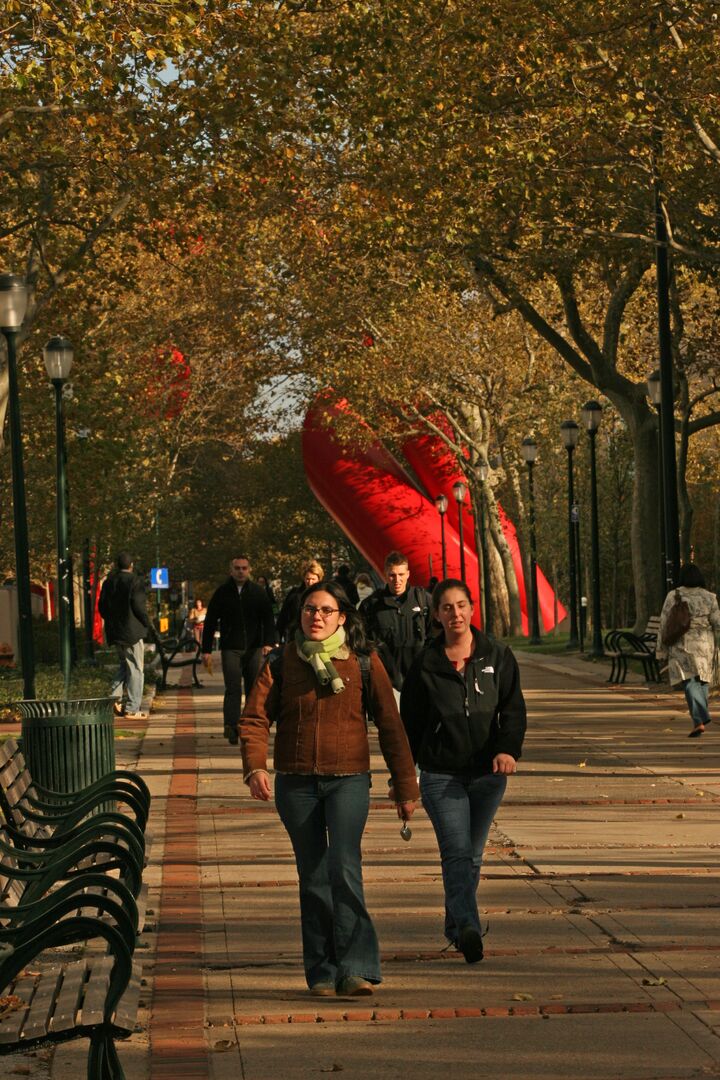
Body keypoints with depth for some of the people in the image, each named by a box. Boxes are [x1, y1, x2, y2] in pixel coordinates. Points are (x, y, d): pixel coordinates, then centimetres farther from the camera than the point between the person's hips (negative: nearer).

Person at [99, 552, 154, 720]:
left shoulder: (108, 582, 7)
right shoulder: (134, 581, -12)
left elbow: (102, 606, 10)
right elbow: (139, 606, -16)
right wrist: (148, 625, -4)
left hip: (115, 632, 7)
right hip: (132, 631, -7)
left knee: (125, 665, 21)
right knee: (136, 669, -1)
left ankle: (115, 696, 5)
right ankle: (132, 709, -2)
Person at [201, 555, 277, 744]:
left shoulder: (258, 593, 7)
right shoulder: (222, 592, 5)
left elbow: (268, 620, 4)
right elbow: (210, 621, 8)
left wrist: (268, 643, -13)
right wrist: (206, 650, 2)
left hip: (254, 649, 2)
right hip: (230, 648, -2)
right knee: (233, 688, -13)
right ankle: (231, 728, -21)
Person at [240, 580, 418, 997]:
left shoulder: (363, 661, 2)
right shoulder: (283, 662, 4)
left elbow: (390, 725, 6)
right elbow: (255, 717, -1)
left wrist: (405, 787, 5)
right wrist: (255, 766, -19)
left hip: (349, 779, -2)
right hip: (296, 783, 2)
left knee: (344, 868, -18)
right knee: (313, 877, 6)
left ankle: (356, 969, -18)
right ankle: (323, 973, 13)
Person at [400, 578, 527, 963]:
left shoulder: (497, 656, 3)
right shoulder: (426, 664, 0)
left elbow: (513, 707, 0)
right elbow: (410, 720, 6)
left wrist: (508, 748, -18)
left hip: (487, 773, 2)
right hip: (440, 774, -2)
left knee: (473, 853, 12)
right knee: (456, 852, -15)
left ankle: (455, 924, 27)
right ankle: (467, 927, -26)